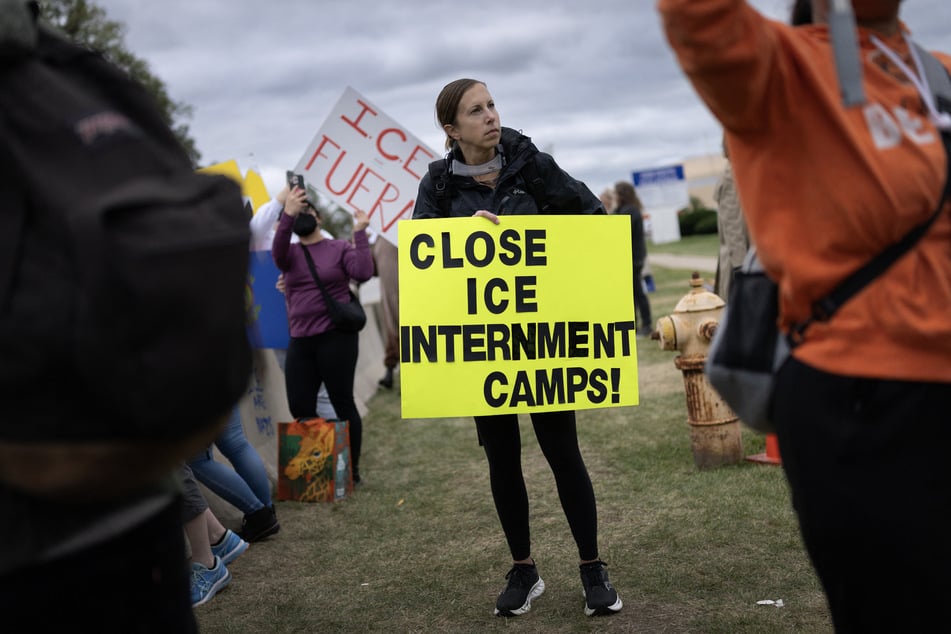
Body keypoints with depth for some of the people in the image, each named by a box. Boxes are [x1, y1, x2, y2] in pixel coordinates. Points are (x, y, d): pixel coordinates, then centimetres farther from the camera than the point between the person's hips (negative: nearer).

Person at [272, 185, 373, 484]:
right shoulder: (290, 254, 11)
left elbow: (363, 273, -12)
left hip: (336, 337, -4)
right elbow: (277, 251, -13)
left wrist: (360, 234, -13)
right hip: (300, 341, 4)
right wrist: (287, 214, -27)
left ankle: (352, 469, 11)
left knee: (343, 403, 0)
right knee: (300, 410, 2)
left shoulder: (340, 248, 3)